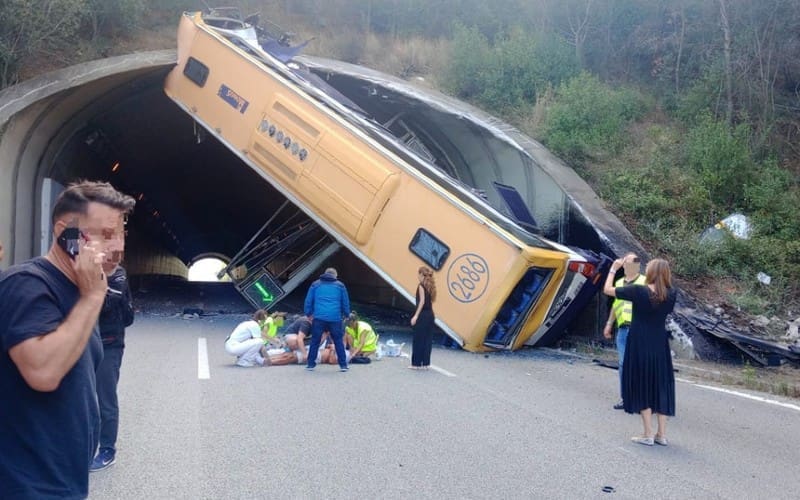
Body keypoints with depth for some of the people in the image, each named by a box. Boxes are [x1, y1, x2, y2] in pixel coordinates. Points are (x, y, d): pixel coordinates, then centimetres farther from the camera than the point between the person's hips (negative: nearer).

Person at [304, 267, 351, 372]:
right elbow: (346, 303, 15)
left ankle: (310, 364, 10)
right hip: (335, 318, 0)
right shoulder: (340, 285, 12)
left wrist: (308, 314, 22)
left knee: (315, 341, 9)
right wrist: (346, 314, 28)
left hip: (319, 317, 0)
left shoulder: (315, 284, 13)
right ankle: (343, 365, 8)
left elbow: (308, 301, 13)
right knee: (339, 341, 8)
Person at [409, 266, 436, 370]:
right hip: (430, 314, 8)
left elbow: (422, 301, -16)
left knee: (418, 340, -1)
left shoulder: (421, 285, -9)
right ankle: (425, 363, 11)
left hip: (423, 315, -8)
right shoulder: (430, 285, 14)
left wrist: (416, 315, -16)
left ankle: (417, 363, 3)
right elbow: (430, 301, 14)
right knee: (427, 340, 9)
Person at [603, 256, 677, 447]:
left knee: (641, 386, 5)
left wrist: (614, 268, 5)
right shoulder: (671, 294, -5)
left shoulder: (638, 291, -16)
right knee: (661, 387, 11)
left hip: (640, 346, -4)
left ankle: (648, 435, 7)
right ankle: (662, 434, 16)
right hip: (660, 346, 4)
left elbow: (607, 289, -8)